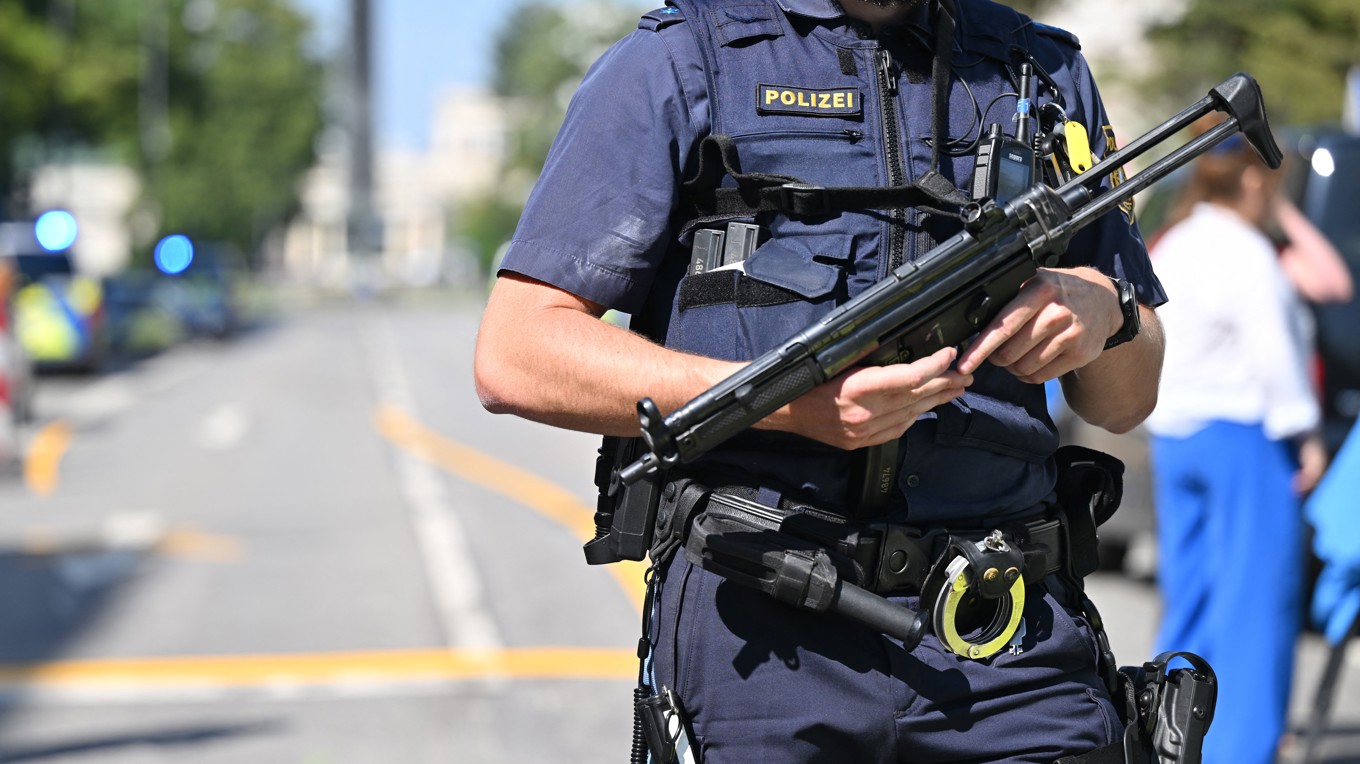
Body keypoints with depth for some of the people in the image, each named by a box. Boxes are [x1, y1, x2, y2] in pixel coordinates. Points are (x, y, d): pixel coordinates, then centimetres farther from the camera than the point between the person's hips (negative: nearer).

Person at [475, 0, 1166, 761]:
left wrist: (1103, 309, -4)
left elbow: (1128, 400, 20)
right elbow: (514, 358, -6)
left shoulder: (1048, 72, 16)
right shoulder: (676, 62, 2)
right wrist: (791, 399, -16)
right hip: (763, 637, -3)